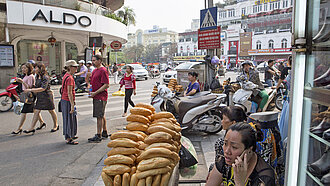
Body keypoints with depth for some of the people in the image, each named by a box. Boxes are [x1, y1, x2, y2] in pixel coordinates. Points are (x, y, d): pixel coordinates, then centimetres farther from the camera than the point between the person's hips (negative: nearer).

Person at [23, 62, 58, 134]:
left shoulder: (45, 77, -17)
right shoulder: (37, 77, 9)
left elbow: (43, 88, -25)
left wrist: (30, 90, -25)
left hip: (47, 96, -8)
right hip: (40, 97, 8)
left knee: (51, 111, 7)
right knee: (36, 111, 3)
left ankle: (56, 126, 23)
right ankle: (32, 128, 5)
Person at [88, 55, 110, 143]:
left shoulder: (103, 70, -13)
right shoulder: (95, 71, 17)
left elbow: (106, 85, -20)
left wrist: (95, 93, -20)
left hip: (101, 97, -10)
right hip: (96, 97, 10)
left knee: (99, 116, -7)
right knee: (101, 116, 17)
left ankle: (98, 136, -3)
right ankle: (105, 133, 28)